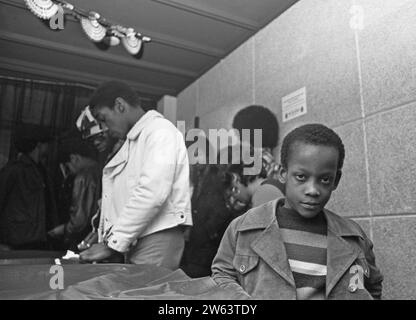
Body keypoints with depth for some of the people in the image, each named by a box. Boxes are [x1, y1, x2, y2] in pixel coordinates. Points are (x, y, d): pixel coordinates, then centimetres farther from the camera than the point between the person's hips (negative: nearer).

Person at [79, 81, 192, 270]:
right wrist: (104, 235, 8)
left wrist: (111, 243, -17)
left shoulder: (160, 130, -8)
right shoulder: (131, 142, 21)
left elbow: (152, 193, -20)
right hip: (134, 240, 8)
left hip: (157, 240, -8)